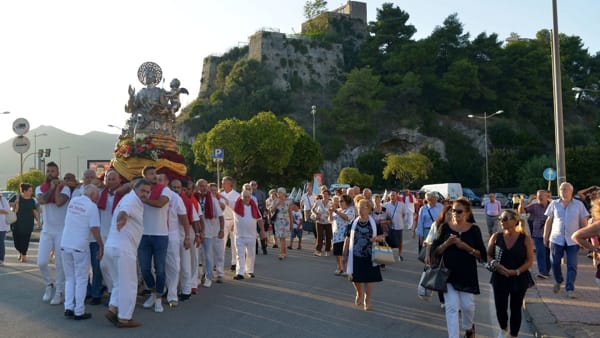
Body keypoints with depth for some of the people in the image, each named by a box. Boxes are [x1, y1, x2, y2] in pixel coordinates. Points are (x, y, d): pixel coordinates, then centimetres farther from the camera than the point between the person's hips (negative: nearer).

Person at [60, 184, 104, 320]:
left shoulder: (73, 201, 9)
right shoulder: (91, 206, -9)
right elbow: (94, 228, -12)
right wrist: (101, 246, -4)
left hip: (65, 244, 6)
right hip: (80, 246, -5)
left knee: (69, 278, 16)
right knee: (81, 279, 3)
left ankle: (68, 308, 12)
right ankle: (79, 312, 6)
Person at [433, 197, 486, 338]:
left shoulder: (474, 229, -5)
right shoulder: (445, 228, -2)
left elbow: (482, 255, -5)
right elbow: (436, 252, 0)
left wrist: (466, 247, -19)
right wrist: (447, 243, -18)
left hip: (468, 274, 0)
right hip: (449, 273, 0)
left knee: (467, 305, 10)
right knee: (451, 307, -2)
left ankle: (468, 327, 43)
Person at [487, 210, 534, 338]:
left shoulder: (525, 239, -8)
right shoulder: (496, 237, -3)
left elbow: (529, 260, -7)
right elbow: (488, 255, 3)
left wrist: (516, 271, -18)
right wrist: (495, 264, -16)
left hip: (519, 279, -1)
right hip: (500, 278, 1)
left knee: (516, 308, 11)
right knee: (500, 308, 3)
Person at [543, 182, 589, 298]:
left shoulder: (579, 205, 1)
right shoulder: (554, 204, 3)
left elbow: (584, 223, 5)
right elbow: (548, 222, 7)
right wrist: (545, 238, 6)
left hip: (573, 240, -1)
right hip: (556, 239, 1)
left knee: (572, 266, -1)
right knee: (555, 263, 8)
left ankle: (570, 289, 8)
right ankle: (558, 281, 33)